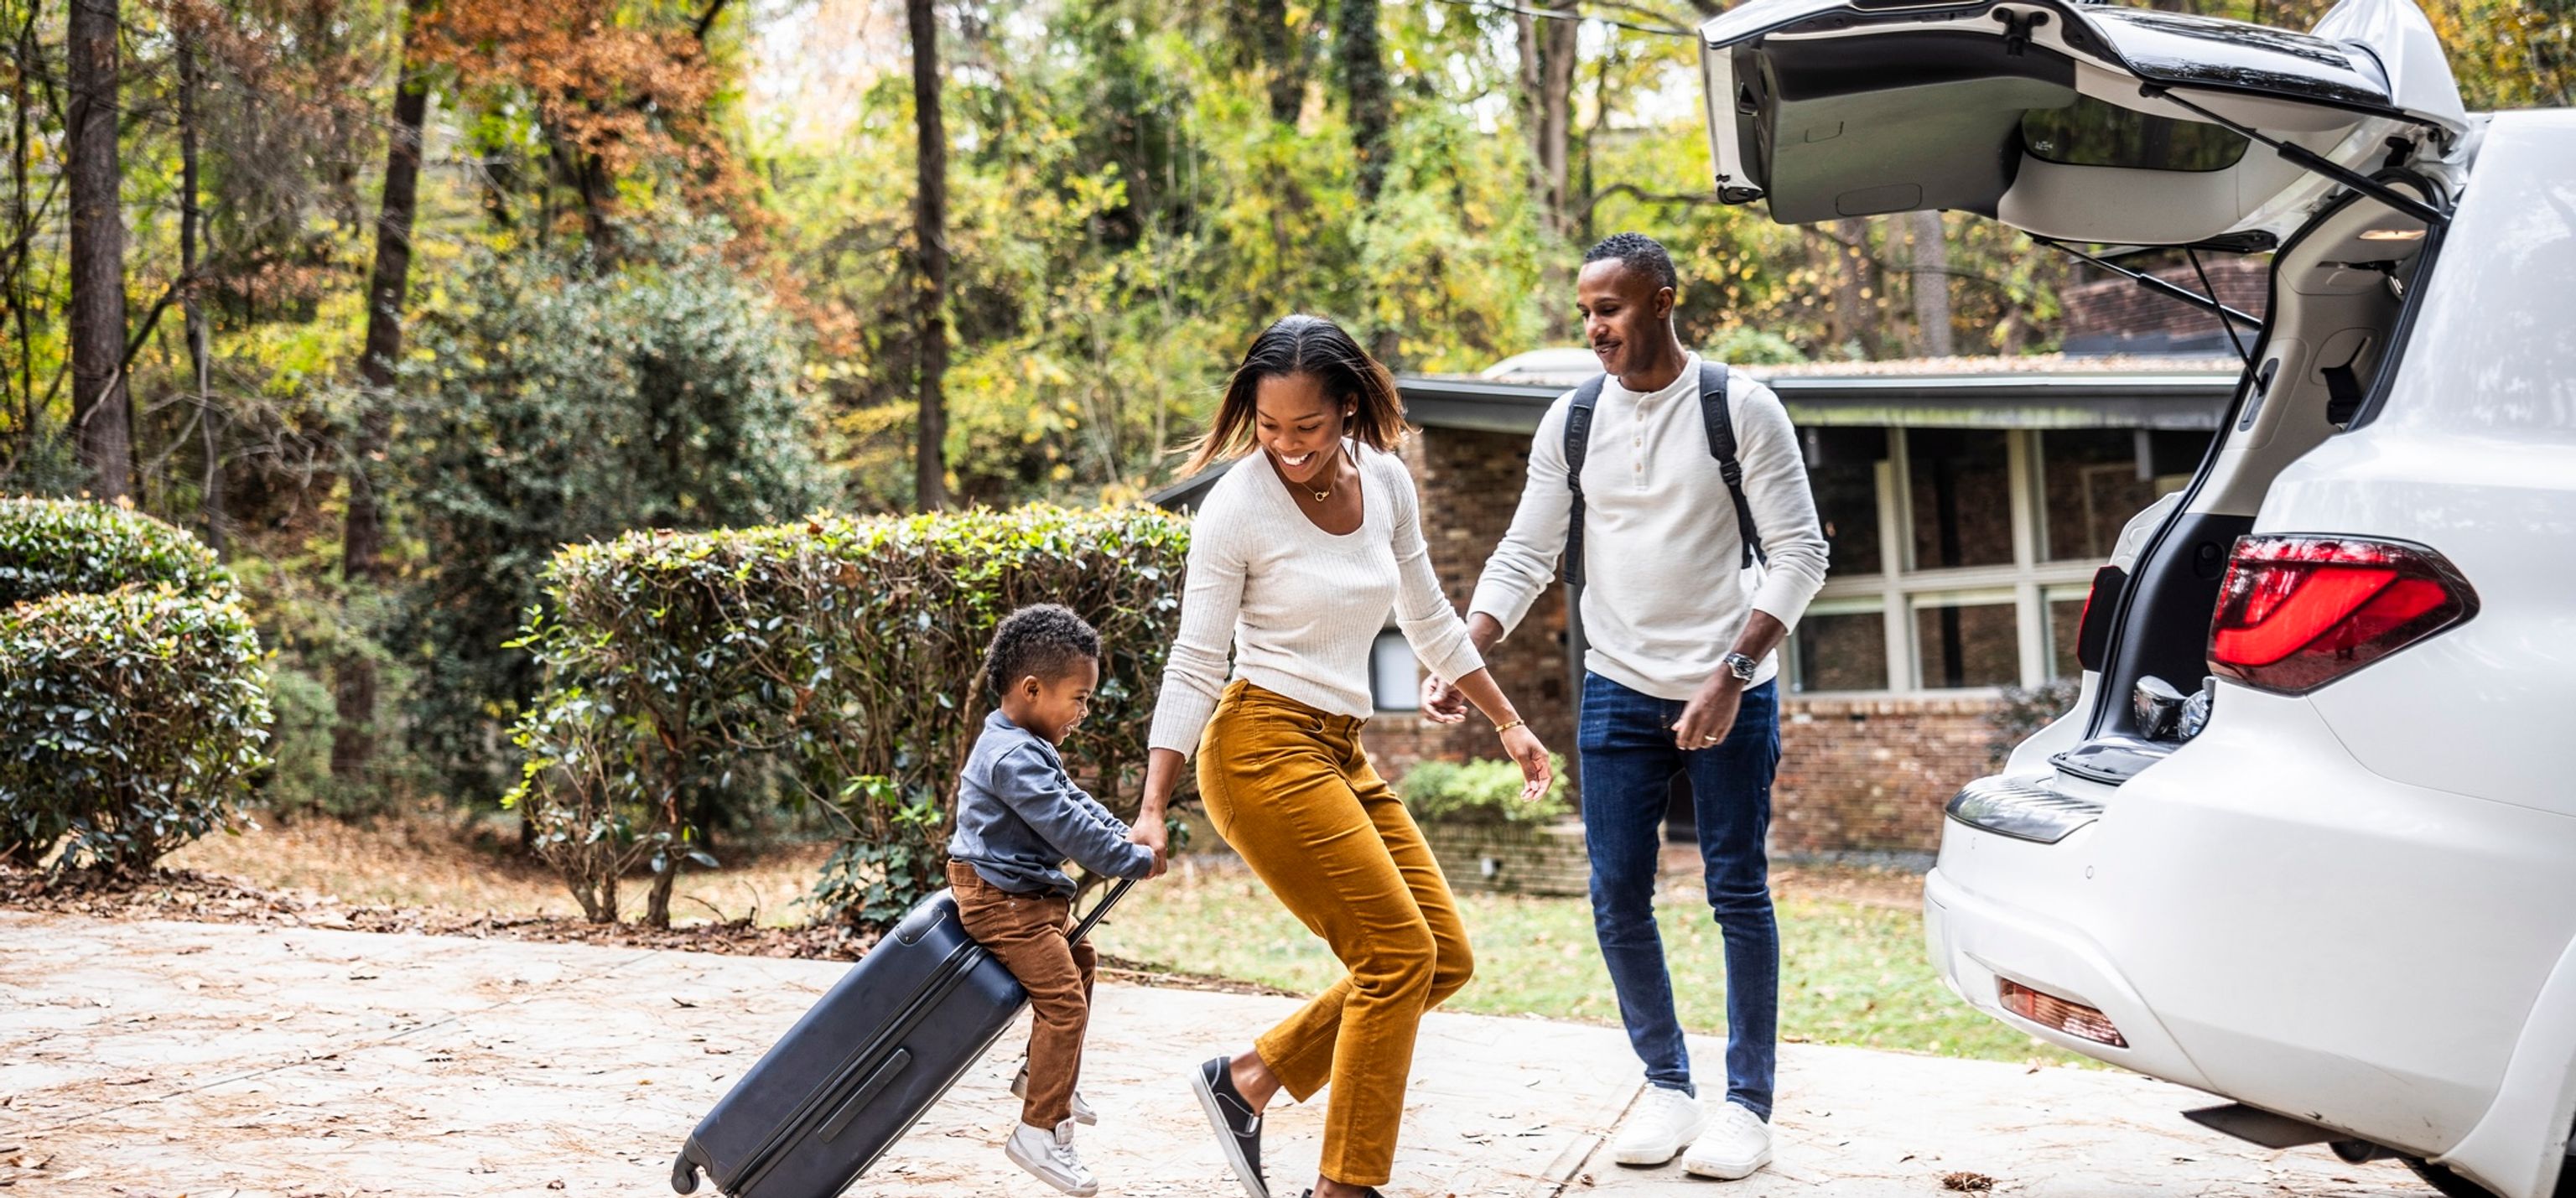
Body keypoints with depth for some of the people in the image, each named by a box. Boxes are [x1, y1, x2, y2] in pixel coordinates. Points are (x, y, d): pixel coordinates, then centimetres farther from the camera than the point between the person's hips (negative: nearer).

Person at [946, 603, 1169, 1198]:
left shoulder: (1022, 744, 11)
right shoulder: (1015, 758, -25)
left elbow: (1072, 799, 17)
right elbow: (1067, 827, -26)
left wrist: (1126, 836, 5)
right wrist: (1136, 861, -17)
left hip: (1031, 894, 12)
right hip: (1002, 900, -12)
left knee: (1078, 958, 28)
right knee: (1062, 1000, -15)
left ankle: (1043, 1076, 38)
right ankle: (1040, 1132, -11)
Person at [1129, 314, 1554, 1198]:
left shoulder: (1386, 481, 4)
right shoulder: (1236, 508, -13)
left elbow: (1429, 620, 18)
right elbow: (1194, 666, -10)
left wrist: (1507, 722, 21)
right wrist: (1151, 810, -14)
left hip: (1343, 752, 8)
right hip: (1263, 745, -7)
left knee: (1445, 958, 5)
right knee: (1399, 951, -13)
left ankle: (1250, 1079, 13)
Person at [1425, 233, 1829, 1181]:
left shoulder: (1741, 410, -7)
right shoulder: (1571, 421, 4)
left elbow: (1799, 553, -8)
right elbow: (1524, 557, 6)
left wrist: (1733, 674, -18)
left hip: (1730, 692, -3)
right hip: (1619, 692, 3)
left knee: (1738, 893, 2)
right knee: (1618, 897, 3)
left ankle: (1748, 1102, 12)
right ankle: (1666, 1086, 19)